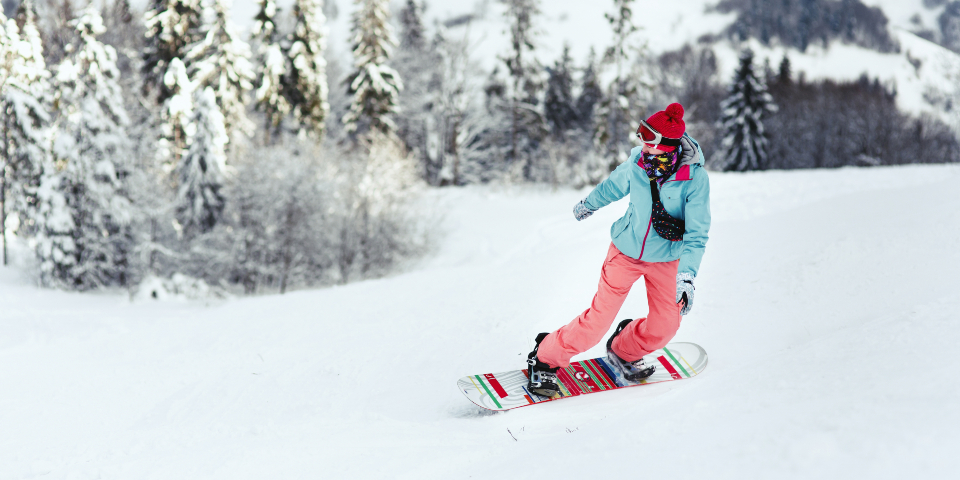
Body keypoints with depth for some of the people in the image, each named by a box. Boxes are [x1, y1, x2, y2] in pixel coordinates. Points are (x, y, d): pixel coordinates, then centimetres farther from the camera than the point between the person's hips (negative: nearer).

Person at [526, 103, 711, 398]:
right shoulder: (639, 161, -14)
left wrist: (686, 277, -31)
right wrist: (589, 204, 27)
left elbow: (696, 233, -19)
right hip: (626, 251, 0)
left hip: (665, 259, 0)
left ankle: (624, 352, 27)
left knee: (665, 326, -5)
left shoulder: (695, 177, -22)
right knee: (599, 318, -7)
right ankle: (546, 358, 11)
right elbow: (614, 185, 9)